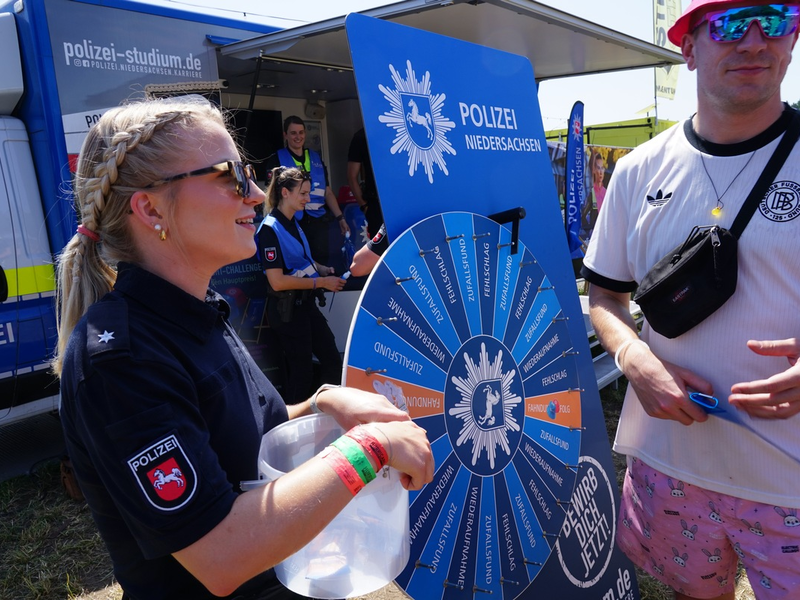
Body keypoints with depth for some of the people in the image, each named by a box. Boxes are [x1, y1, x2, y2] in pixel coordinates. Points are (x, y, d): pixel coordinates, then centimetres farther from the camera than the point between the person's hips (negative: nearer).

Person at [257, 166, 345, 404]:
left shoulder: (293, 223, 9)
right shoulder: (270, 229, -18)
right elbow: (277, 281, -23)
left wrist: (323, 270, 2)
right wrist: (322, 282, -20)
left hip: (306, 303, 9)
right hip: (286, 309, -9)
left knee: (332, 360, 14)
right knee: (301, 373, 3)